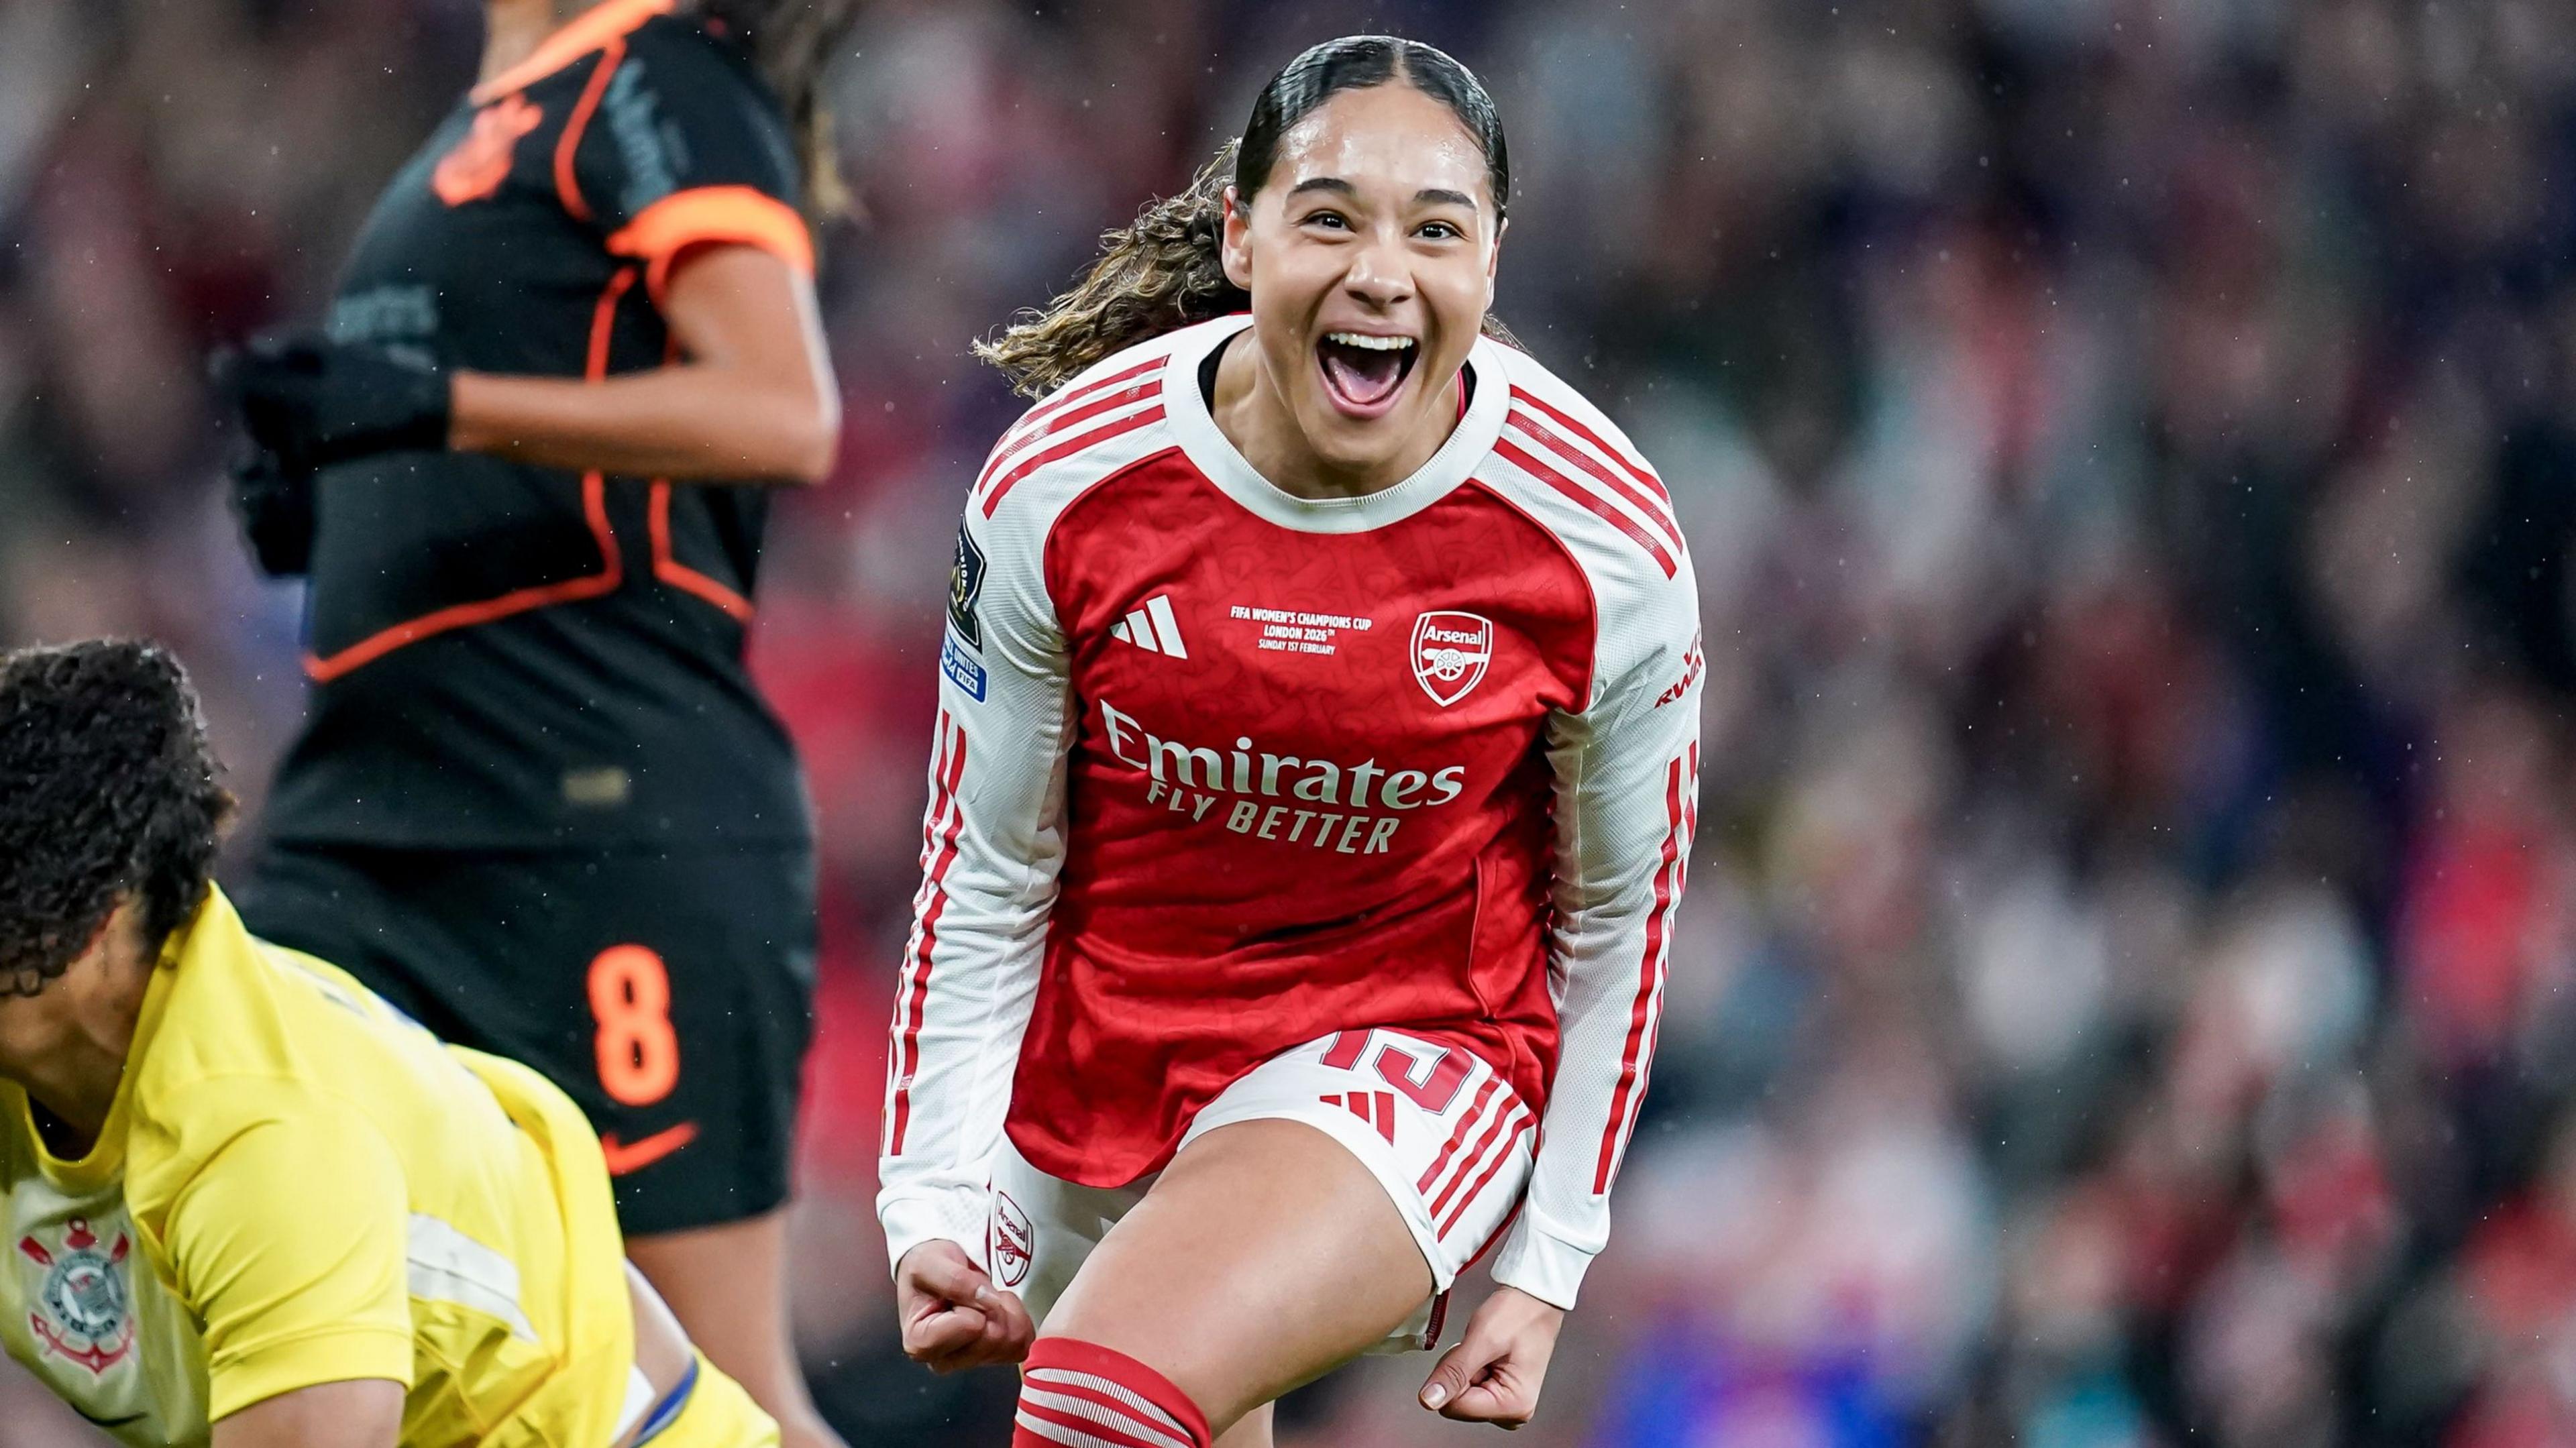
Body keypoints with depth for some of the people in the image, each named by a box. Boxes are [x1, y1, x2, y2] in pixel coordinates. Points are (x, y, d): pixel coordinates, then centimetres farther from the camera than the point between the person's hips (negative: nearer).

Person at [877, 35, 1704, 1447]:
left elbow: (1617, 911, -2)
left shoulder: (1603, 546, -16)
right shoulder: (1062, 484, -15)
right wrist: (929, 1199, -7)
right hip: (1101, 1046, 3)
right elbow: (983, 871, -3)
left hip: (1416, 1050, -3)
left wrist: (1546, 1266, 0)